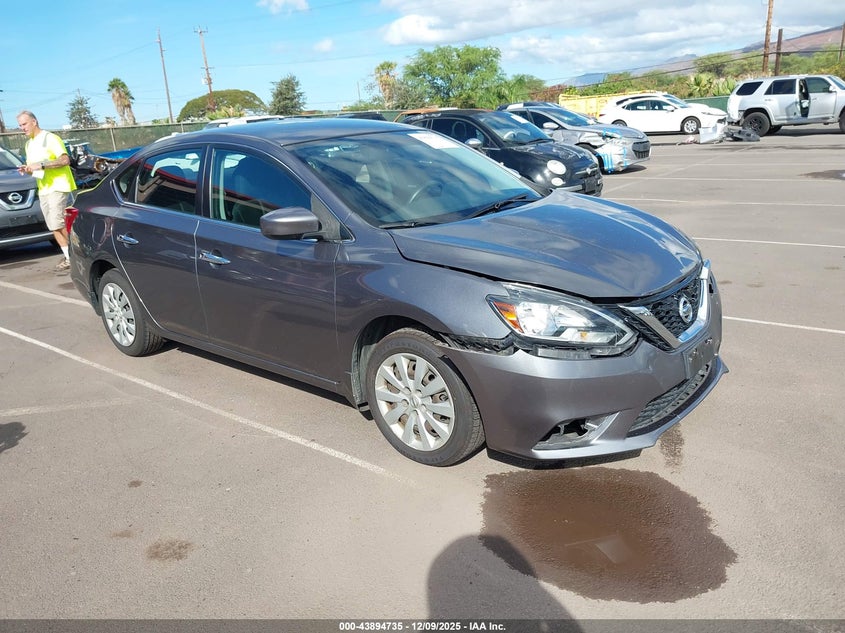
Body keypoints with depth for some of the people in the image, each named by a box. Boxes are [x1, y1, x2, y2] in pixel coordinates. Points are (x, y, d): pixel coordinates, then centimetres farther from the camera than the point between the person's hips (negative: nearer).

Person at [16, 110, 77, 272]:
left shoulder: (50, 138, -7)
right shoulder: (29, 144, 19)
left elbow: (65, 160, -18)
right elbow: (33, 167, 26)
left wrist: (41, 165, -22)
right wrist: (26, 169, 2)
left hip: (58, 186, -8)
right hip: (43, 189, 8)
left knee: (58, 222, -14)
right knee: (53, 226, 4)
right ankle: (68, 255, 8)